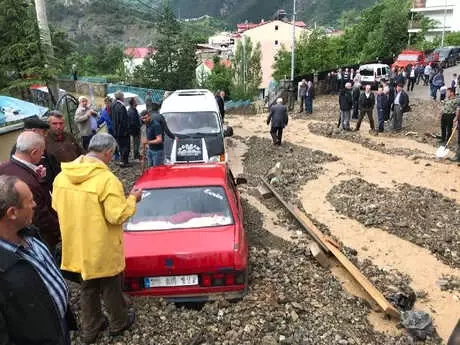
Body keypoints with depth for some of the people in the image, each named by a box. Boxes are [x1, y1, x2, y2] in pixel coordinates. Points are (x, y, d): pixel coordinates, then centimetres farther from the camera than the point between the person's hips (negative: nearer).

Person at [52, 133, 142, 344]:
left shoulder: (62, 175, -4)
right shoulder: (107, 179, -25)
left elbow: (57, 206, 8)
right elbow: (117, 216, -23)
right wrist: (132, 199, -8)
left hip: (77, 245, 6)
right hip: (102, 247, -6)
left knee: (87, 287, 24)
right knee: (110, 287, 17)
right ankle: (118, 323, 39)